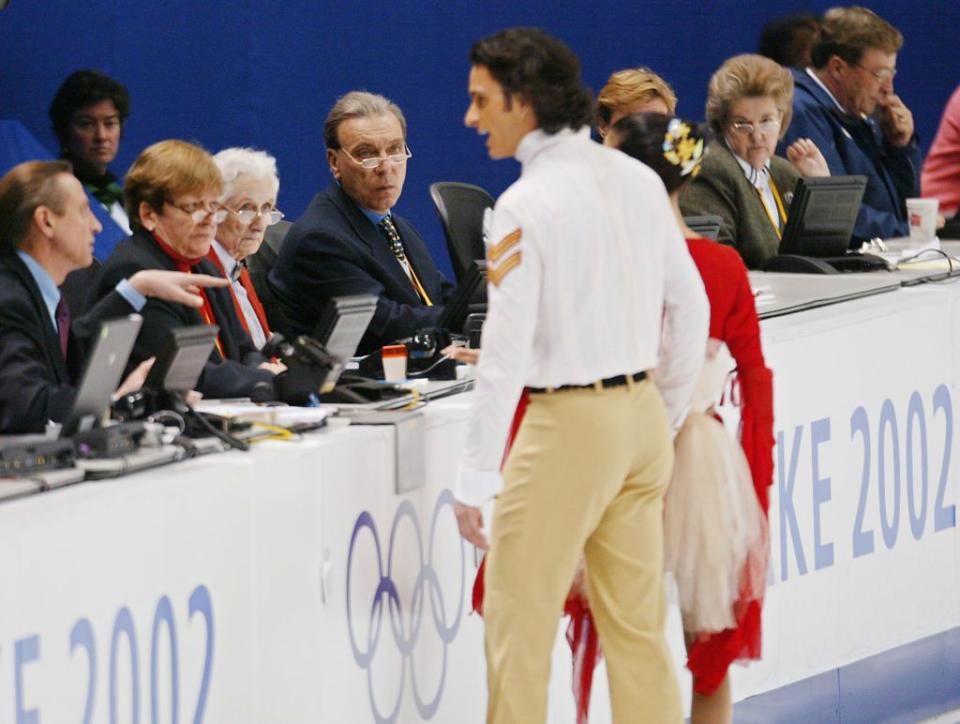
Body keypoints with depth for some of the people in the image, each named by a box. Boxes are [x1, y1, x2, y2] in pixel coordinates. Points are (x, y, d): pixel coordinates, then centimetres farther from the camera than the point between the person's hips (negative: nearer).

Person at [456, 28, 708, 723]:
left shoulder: (526, 205, -14)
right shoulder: (640, 181, 6)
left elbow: (507, 355, -17)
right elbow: (690, 309, 12)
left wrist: (476, 480, -13)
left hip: (569, 426, -7)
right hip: (642, 414, 7)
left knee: (518, 630, 0)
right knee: (637, 625, 12)